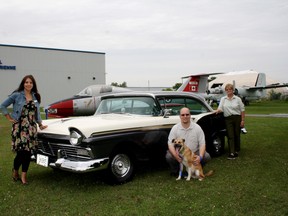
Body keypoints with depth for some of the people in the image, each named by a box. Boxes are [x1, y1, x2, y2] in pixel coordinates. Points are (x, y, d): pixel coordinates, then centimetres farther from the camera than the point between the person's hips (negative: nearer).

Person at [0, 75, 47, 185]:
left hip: (31, 127, 4)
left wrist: (40, 124, 6)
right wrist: (9, 118, 0)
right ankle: (15, 170, 19)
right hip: (19, 126, -4)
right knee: (21, 151, -7)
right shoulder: (17, 95, -2)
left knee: (28, 151, 2)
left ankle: (24, 175, 11)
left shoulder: (36, 97, 11)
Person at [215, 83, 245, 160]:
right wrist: (218, 110, -21)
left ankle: (236, 151, 19)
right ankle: (231, 153, -10)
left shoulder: (237, 99, 6)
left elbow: (242, 110, 4)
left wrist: (242, 120, -2)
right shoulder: (223, 99, 11)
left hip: (237, 118, 0)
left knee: (237, 135, 5)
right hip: (228, 119, 1)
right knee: (230, 136, -6)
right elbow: (220, 108, 3)